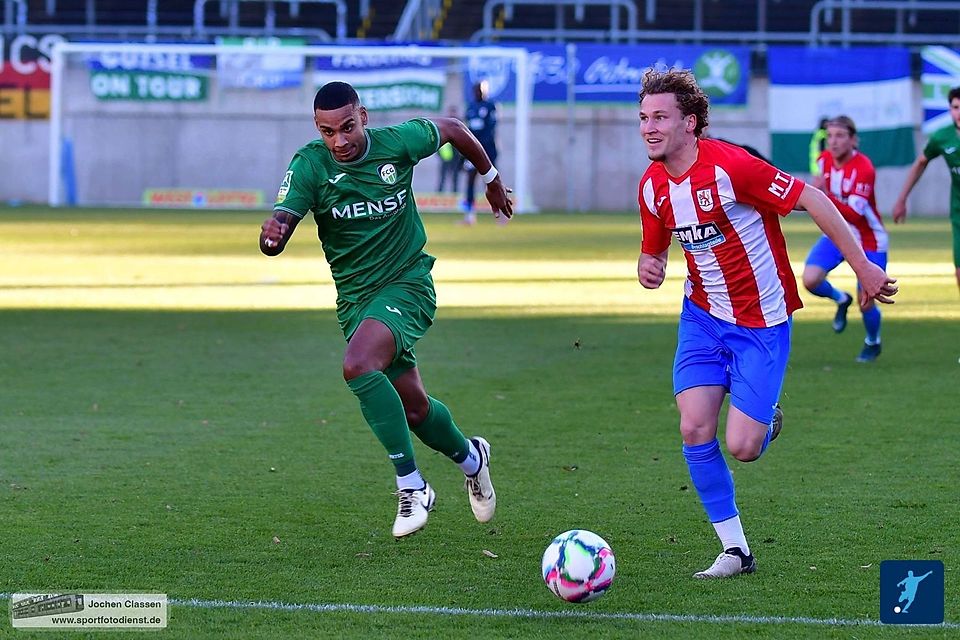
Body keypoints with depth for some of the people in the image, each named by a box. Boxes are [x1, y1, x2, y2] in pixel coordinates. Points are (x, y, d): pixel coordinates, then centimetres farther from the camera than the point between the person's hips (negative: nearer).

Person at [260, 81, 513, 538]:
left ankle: (411, 486, -22)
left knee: (358, 365, -30)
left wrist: (491, 178, 22)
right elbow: (277, 232, -21)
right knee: (413, 407, 11)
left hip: (407, 283, -4)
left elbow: (452, 129, 9)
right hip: (354, 298, 4)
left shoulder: (398, 143, -13)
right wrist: (271, 233, -46)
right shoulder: (309, 165, -12)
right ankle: (470, 458, 44)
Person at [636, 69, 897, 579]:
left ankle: (766, 423, 29)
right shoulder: (652, 186, -2)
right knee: (694, 430, -11)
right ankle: (735, 550, 3)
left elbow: (811, 199, -18)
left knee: (741, 447, -11)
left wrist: (862, 267, -16)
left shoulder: (730, 166, -24)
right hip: (702, 316, 6)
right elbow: (654, 248, 14)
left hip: (761, 324, -5)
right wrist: (648, 269, -12)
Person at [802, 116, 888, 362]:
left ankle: (872, 342, 32)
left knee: (866, 304, -3)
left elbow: (854, 215, -34)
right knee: (810, 279, -18)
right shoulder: (824, 160, -6)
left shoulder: (863, 169, -26)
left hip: (868, 242, -5)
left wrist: (826, 196, -44)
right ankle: (841, 300, 17)